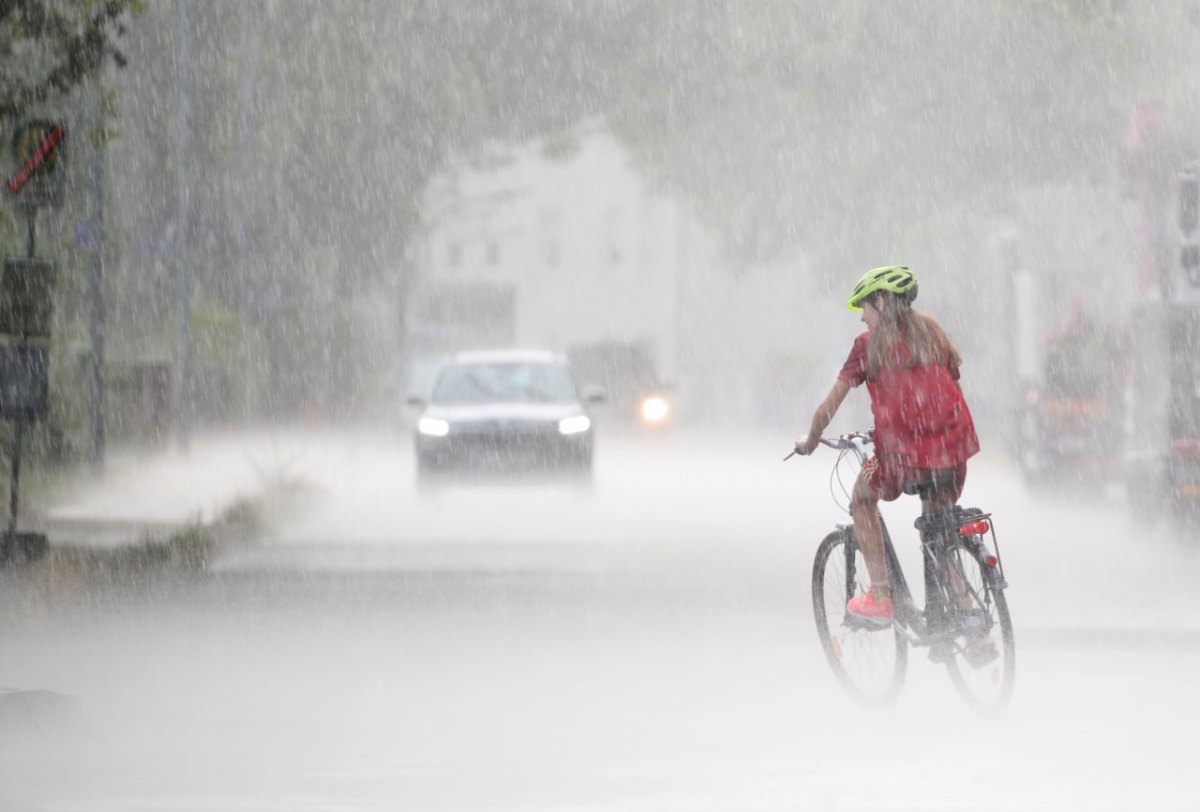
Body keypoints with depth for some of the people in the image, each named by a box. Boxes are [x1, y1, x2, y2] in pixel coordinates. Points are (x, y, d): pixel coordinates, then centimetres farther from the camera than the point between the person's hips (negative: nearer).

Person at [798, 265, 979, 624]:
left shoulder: (870, 343, 5)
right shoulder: (934, 334, 17)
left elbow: (829, 405, 7)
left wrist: (810, 441, 25)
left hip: (903, 455, -4)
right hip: (953, 450, 4)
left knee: (863, 499, 26)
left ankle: (879, 597, 17)